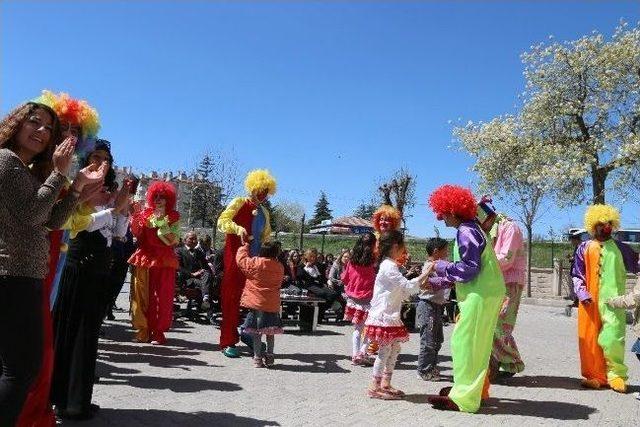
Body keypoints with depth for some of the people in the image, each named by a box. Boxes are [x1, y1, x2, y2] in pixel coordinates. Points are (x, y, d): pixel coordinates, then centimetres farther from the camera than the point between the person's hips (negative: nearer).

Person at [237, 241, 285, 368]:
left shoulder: (255, 263, -12)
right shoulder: (280, 267, 1)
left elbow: (241, 259, 0)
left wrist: (245, 246, 17)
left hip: (257, 303, -3)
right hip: (273, 304, 4)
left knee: (257, 331, 4)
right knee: (270, 331, 14)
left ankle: (258, 358, 7)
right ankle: (269, 357, 21)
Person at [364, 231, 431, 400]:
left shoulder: (390, 266, 16)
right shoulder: (389, 267, -17)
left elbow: (402, 292, 19)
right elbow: (408, 286, -23)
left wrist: (419, 284, 7)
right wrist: (427, 272, -19)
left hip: (391, 316, 10)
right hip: (384, 316, -10)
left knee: (394, 349, 12)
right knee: (385, 351, -5)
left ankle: (386, 384, 20)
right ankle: (375, 387, 3)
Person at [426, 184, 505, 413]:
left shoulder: (466, 232, -16)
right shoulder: (471, 228, 15)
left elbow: (468, 269, -19)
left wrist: (441, 266, -6)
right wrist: (437, 283, 17)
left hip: (481, 294, -10)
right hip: (485, 292, 10)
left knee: (464, 341, -5)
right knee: (476, 343, 17)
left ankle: (463, 397, -1)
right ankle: (477, 389, 29)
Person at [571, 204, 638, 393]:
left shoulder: (621, 248, 8)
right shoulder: (584, 248, 7)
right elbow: (577, 275, 8)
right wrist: (582, 293, -4)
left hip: (613, 300, -1)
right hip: (590, 301, 1)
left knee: (612, 338, -9)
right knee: (589, 339, 4)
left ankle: (616, 375, 9)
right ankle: (596, 376, 15)